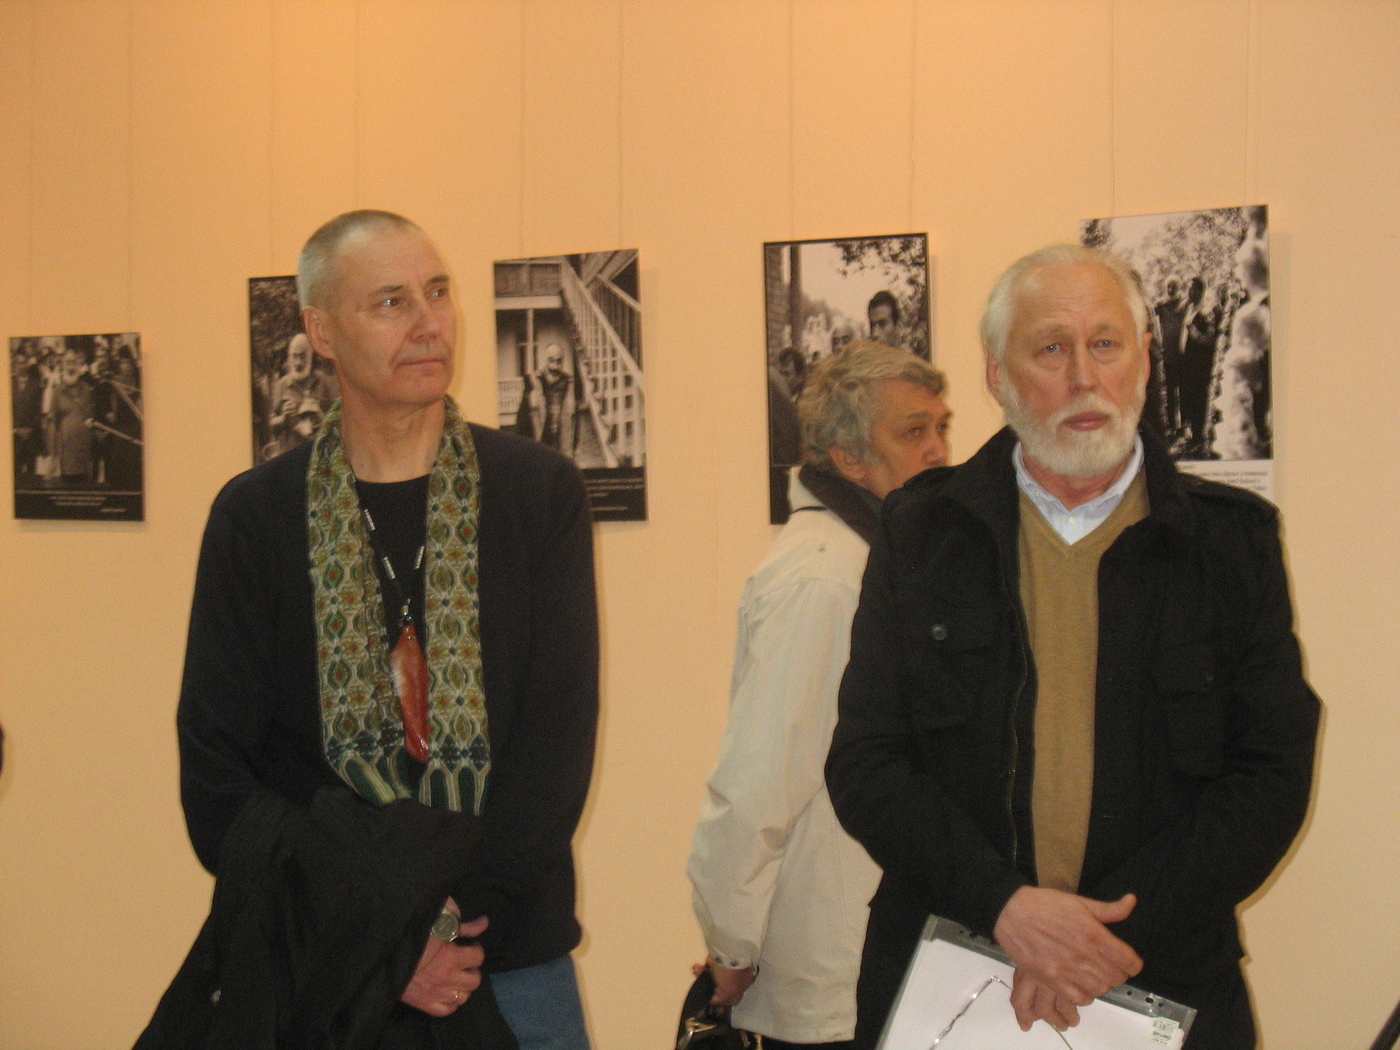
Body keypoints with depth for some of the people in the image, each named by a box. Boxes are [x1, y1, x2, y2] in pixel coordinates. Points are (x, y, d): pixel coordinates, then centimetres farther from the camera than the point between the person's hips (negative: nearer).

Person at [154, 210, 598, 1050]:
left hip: (513, 963, 0)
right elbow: (215, 777, -4)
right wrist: (383, 948, -13)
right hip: (313, 974, 0)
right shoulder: (256, 515, 0)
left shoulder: (540, 492, 0)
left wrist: (448, 929, -14)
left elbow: (560, 736, -5)